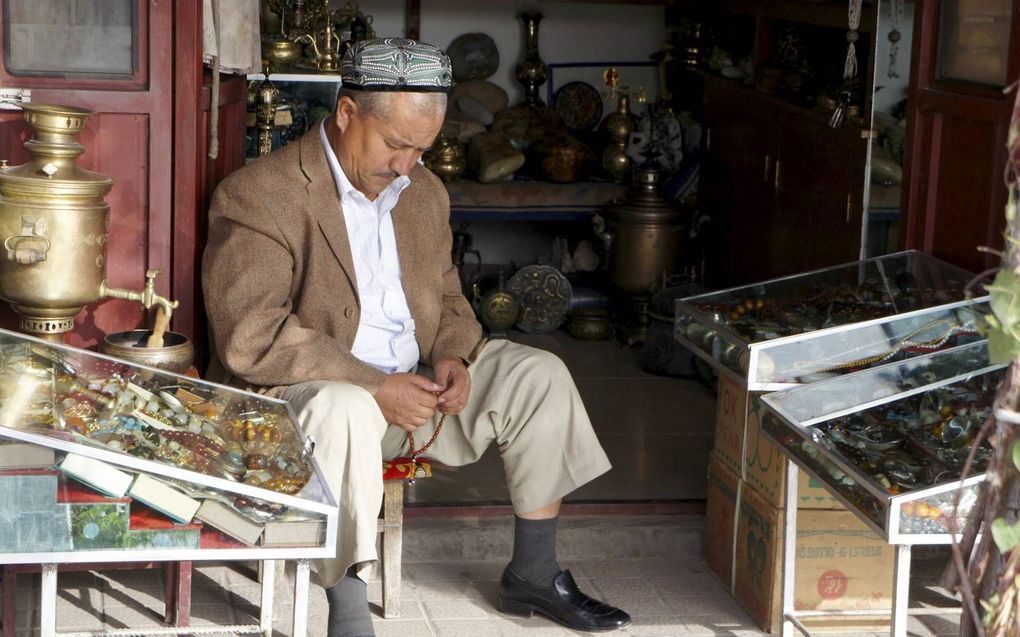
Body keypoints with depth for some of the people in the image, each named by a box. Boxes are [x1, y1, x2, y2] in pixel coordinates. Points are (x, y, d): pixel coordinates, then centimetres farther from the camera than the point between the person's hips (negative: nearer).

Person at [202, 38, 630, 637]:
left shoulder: (425, 193, 10)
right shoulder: (258, 196, -15)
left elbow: (445, 295, 21)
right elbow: (251, 338, -24)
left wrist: (453, 355, -4)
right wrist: (375, 387, -26)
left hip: (414, 382, 7)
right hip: (302, 391, -7)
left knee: (539, 376, -3)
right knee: (344, 411, -39)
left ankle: (533, 574, 6)